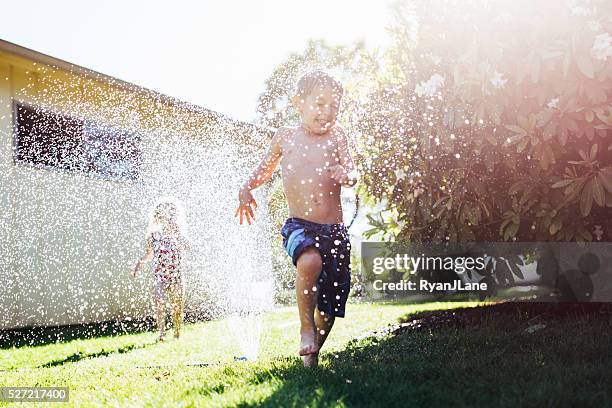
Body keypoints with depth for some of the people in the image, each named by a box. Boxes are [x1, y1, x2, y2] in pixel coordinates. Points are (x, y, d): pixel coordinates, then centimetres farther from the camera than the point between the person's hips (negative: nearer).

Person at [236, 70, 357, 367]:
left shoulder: (336, 135, 5)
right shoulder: (284, 136, 8)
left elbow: (352, 175, -1)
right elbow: (267, 166, 26)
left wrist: (345, 175, -24)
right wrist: (247, 188, 11)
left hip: (334, 231, 2)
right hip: (299, 225, -1)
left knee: (331, 305, 5)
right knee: (310, 261, -36)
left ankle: (312, 355, 30)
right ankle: (306, 326, -13)